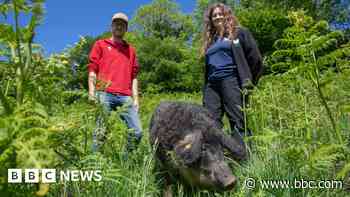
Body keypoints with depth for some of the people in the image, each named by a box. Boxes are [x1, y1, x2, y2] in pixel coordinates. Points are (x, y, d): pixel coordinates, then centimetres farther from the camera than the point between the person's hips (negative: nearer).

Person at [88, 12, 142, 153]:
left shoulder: (131, 50, 24)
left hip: (125, 97, 3)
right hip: (105, 94, -3)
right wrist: (92, 93, -5)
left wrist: (135, 98, 10)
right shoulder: (100, 44, 17)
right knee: (101, 132, -4)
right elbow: (92, 70, 8)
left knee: (137, 132, -4)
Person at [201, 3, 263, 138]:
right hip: (212, 84, 5)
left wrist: (249, 80, -3)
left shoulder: (238, 32, 12)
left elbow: (254, 57, 3)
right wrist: (204, 90, 16)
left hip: (231, 80, -5)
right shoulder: (210, 39, 27)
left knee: (238, 122, -10)